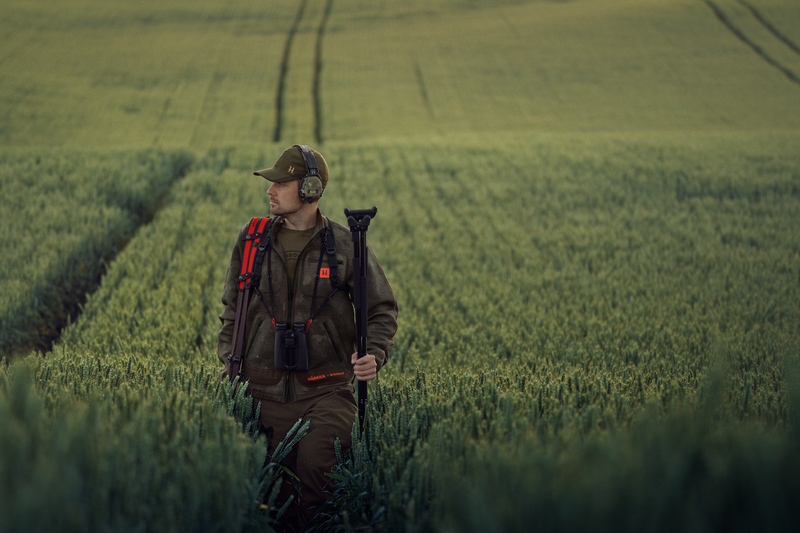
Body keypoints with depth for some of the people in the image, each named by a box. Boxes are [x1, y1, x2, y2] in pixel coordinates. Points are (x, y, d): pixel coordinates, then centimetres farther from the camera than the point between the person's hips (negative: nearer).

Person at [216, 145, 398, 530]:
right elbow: (232, 310, 19)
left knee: (315, 466, -25)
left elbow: (382, 310, 8)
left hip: (326, 391, -3)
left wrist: (374, 354, -11)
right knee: (276, 490, -1)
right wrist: (227, 367, 8)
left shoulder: (345, 245, 1)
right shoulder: (251, 239, 9)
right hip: (267, 390, 3)